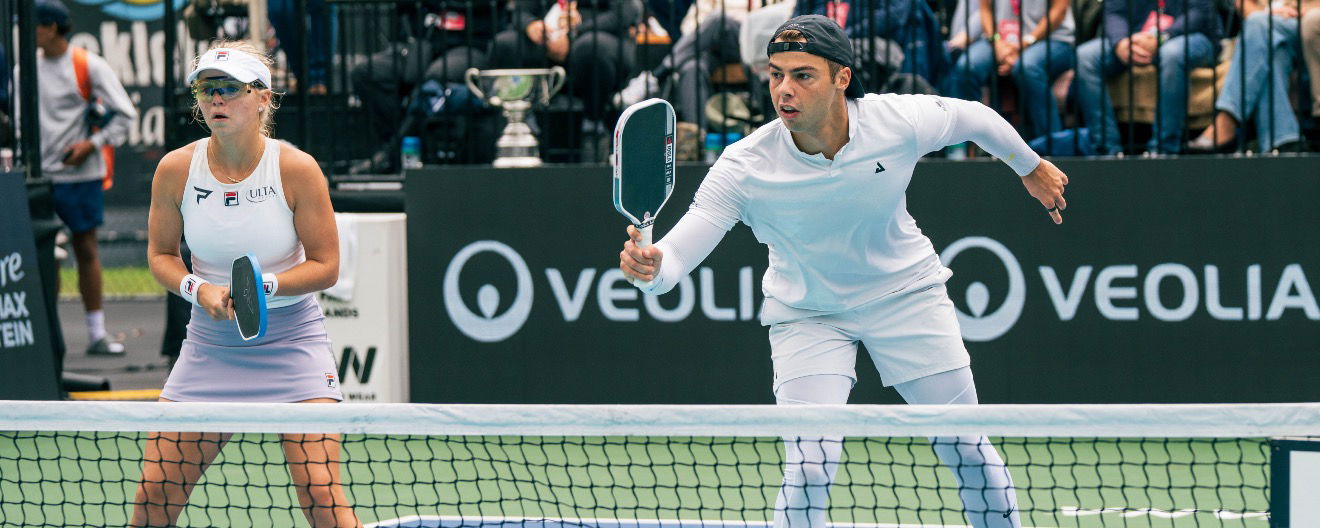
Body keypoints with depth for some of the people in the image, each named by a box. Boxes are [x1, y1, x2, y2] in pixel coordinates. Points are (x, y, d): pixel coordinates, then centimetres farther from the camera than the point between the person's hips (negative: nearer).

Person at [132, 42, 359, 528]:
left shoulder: (297, 169, -11)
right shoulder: (176, 169, -5)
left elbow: (326, 265, -6)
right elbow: (160, 254, 8)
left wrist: (265, 286, -23)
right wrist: (198, 289, -13)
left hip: (291, 339, -3)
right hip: (209, 343, 3)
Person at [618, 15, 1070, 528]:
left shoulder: (899, 121, -24)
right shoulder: (744, 168, -29)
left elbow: (975, 118, -2)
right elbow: (681, 249, -34)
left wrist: (1031, 167, 15)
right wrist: (650, 264, -58)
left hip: (903, 289, 2)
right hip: (806, 310, -2)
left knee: (966, 448, 6)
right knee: (809, 467, -17)